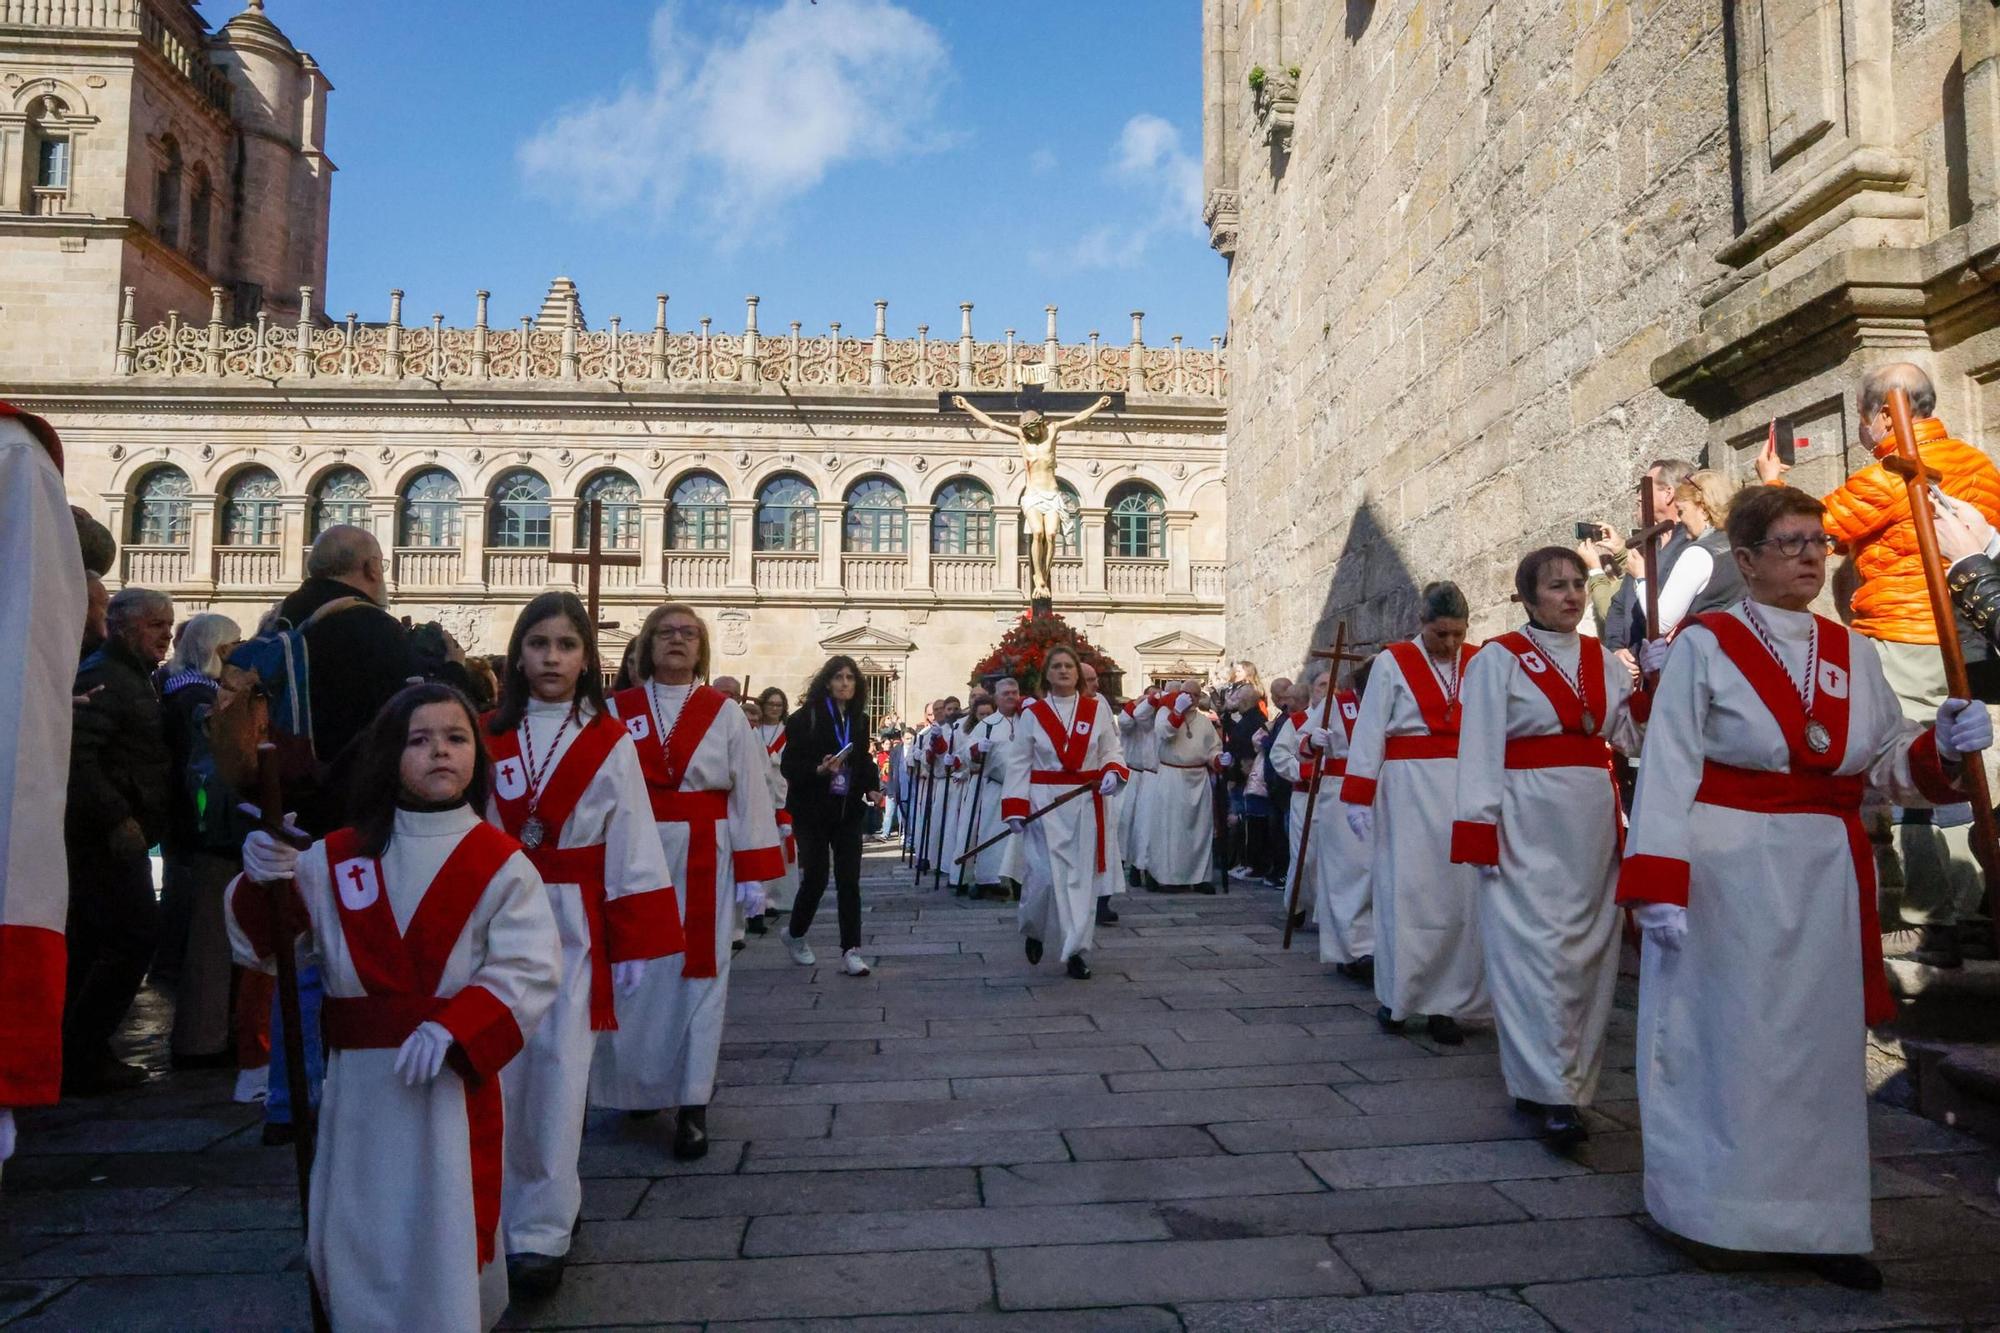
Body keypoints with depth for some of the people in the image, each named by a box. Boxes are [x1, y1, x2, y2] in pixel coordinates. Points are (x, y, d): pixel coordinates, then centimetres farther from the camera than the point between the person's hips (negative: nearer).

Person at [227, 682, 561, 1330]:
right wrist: (258, 882, -14)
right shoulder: (336, 858, 4)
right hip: (358, 1078, 3)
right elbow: (259, 943, 6)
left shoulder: (500, 863, -6)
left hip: (454, 1074, -3)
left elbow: (529, 970, -13)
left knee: (444, 1234, 1)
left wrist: (451, 1029, -24)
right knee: (353, 1238, 13)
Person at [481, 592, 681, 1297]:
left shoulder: (609, 743, -1)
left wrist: (635, 944, -4)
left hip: (573, 926, -2)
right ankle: (497, 1216, 27)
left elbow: (632, 849, -2)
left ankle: (541, 1231, 13)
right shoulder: (484, 735, 4)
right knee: (499, 1068, 8)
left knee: (557, 1069, 0)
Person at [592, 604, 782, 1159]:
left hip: (703, 865, -1)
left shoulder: (725, 714, 2)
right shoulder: (616, 712, 3)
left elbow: (750, 794, -1)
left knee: (697, 978, 3)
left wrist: (753, 873, -6)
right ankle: (641, 1085, 32)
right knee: (636, 978, 10)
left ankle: (692, 1106, 11)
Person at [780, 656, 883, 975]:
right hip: (813, 810, -4)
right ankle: (795, 934, 27)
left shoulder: (859, 720, 8)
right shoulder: (806, 718, -9)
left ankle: (851, 951, 3)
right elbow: (790, 767, -11)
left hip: (848, 810, 4)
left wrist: (872, 787, -1)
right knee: (816, 877, 0)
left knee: (849, 880, -1)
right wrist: (819, 770, -27)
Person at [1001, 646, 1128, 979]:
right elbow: (1021, 764, 1)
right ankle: (1033, 930, 24)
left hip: (1086, 805, 2)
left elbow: (1111, 753, 8)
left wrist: (1113, 773, -15)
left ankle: (1076, 951, 10)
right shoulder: (1032, 713, 3)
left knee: (1082, 876, 1)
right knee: (1045, 875, -7)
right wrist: (1015, 808, -7)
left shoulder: (1097, 710, 6)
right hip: (1045, 804, -1)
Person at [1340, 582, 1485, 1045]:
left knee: (1459, 895, 4)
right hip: (1410, 793, -3)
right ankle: (1396, 997, 15)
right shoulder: (1393, 663, -1)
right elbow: (1369, 732, -3)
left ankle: (1445, 1003, 14)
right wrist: (1358, 798, -7)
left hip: (1466, 792, 3)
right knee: (1407, 893, 1)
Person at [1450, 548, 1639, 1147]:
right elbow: (1479, 750, -7)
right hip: (1528, 823, -6)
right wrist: (1482, 831, -13)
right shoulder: (1498, 659, -2)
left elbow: (1630, 736, 9)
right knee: (1536, 951, -7)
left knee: (1587, 951, 9)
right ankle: (1553, 1094, -2)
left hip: (1594, 822, 6)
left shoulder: (1603, 660, 13)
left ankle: (1562, 1079, 22)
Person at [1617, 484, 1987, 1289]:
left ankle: (1815, 1220, 22)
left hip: (1826, 880, 5)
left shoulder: (1854, 652, 10)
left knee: (1820, 1046, 10)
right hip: (1727, 875, -5)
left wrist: (1943, 748, -10)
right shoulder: (1704, 647, -5)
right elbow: (1667, 773, -10)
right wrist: (1657, 885, -17)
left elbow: (1888, 764, 12)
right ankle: (1717, 1212, 19)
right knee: (1721, 1041, 3)